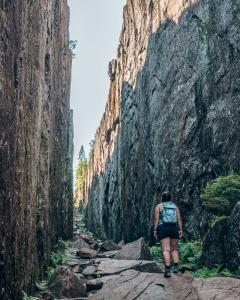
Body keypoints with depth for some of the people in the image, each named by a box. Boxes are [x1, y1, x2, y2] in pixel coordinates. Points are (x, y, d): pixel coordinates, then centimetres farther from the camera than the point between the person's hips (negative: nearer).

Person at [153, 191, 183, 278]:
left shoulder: (159, 206, 8)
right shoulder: (175, 206, 16)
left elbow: (156, 219, -2)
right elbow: (179, 219, 6)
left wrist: (155, 230, -1)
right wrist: (180, 230, 6)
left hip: (163, 228, -3)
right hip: (174, 228, 3)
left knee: (166, 250, -9)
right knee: (174, 249, 14)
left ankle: (168, 270, -17)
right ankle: (176, 267, 5)